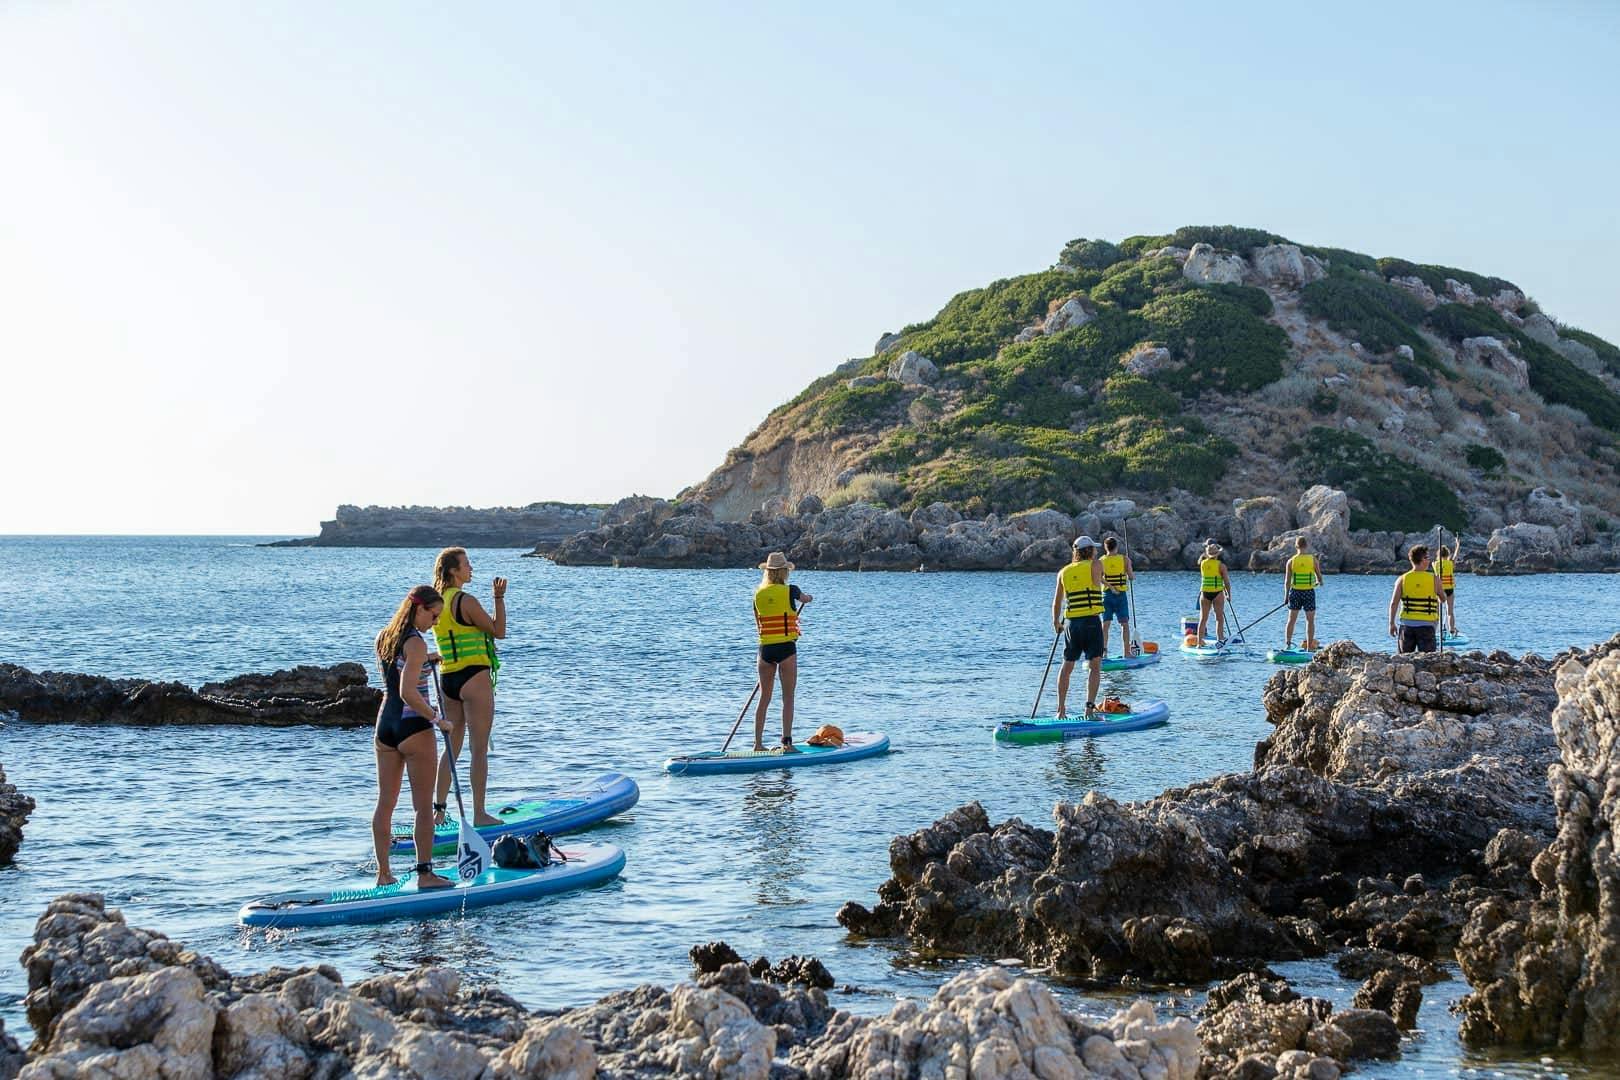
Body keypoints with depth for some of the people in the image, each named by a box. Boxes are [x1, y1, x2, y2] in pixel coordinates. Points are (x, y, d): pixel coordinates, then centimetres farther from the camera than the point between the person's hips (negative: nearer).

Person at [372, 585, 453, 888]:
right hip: (414, 727, -8)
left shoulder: (383, 638, 10)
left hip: (385, 726, 8)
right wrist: (438, 720, -17)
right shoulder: (416, 643, -16)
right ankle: (425, 874, 2)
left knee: (385, 803, 11)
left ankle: (383, 873, 14)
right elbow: (407, 692, -25)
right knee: (423, 806, 0)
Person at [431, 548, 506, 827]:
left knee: (452, 748, 15)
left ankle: (439, 809, 16)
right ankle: (479, 813, 1)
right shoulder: (467, 602, -14)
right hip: (474, 678, -8)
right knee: (480, 750, -1)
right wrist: (499, 597, -4)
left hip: (448, 679, 8)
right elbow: (499, 631, -6)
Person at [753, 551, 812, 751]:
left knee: (764, 699, 10)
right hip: (787, 648, -4)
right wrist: (807, 597, 42)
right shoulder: (790, 591, -6)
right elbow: (806, 599, 18)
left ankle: (758, 744, 11)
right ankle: (787, 742, -3)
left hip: (765, 649, 4)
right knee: (788, 698, 1)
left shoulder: (758, 595, 4)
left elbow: (759, 625, 12)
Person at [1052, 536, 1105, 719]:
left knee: (1067, 667, 14)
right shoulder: (1095, 565, 0)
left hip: (1072, 623, 4)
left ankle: (1061, 709, 15)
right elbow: (1098, 585, -8)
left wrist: (1056, 622, 27)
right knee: (1095, 666, -3)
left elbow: (1057, 601, 14)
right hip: (1092, 621, -4)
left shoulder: (1064, 572, 10)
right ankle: (1090, 706, -15)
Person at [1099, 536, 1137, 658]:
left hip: (1106, 594, 1)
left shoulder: (1101, 561, 1)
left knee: (1106, 624, 4)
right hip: (1121, 595, -1)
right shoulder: (1125, 559, -2)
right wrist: (1133, 575, 16)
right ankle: (1127, 651, 2)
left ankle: (1104, 650, -4)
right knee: (1124, 624, 5)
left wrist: (1110, 586, -7)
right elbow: (1131, 577, -4)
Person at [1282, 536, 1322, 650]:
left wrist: (1286, 596, 7)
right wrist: (1319, 582, 26)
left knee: (1292, 620, 12)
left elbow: (1287, 581, -3)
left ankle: (1287, 644, 6)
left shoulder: (1291, 561, -4)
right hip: (1309, 593, -1)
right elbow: (1319, 576, 3)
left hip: (1295, 592, 1)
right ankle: (1309, 647, 7)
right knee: (1310, 620, 8)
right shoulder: (1313, 559, -6)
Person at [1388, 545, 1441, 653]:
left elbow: (1393, 603, -4)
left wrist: (1391, 623, 3)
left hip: (1407, 623, 2)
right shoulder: (1434, 579, -3)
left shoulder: (1402, 579, 0)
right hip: (1426, 625, -2)